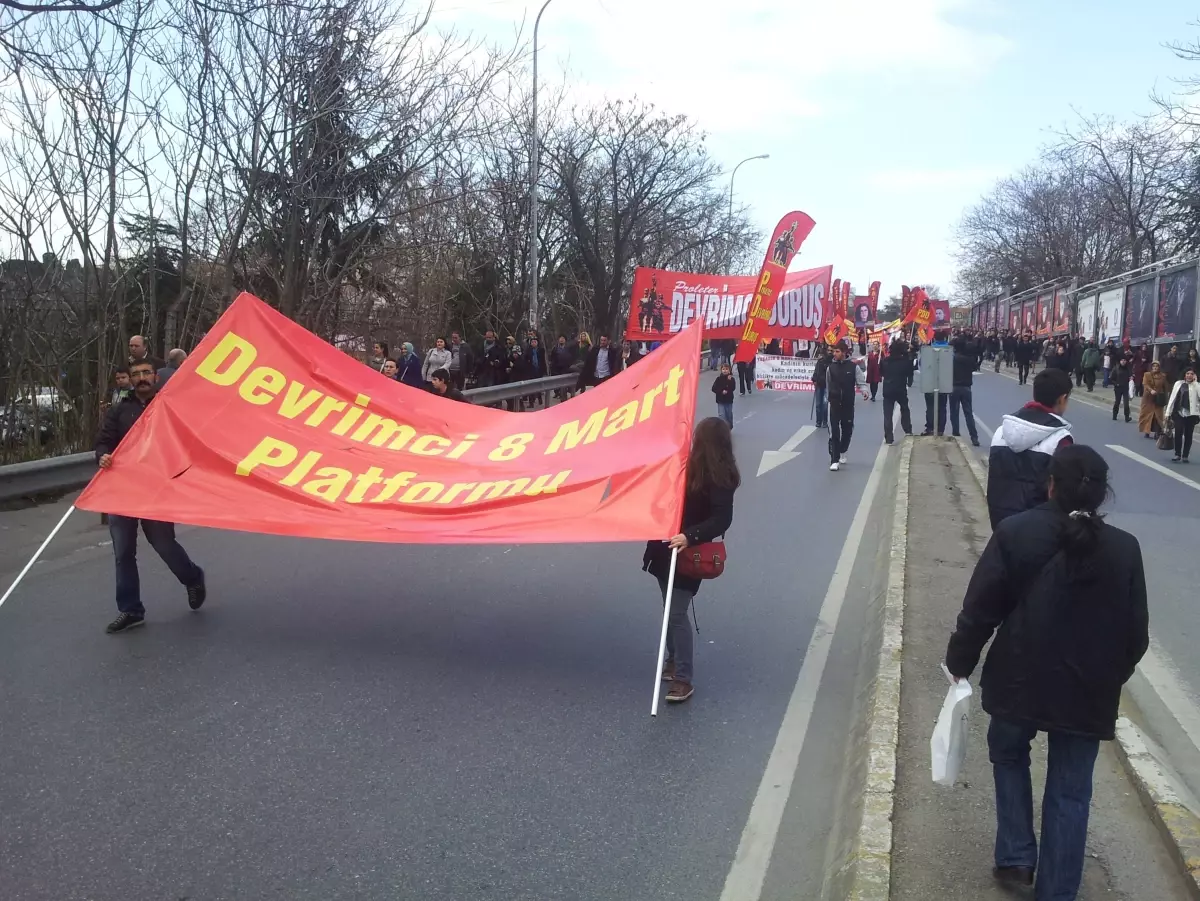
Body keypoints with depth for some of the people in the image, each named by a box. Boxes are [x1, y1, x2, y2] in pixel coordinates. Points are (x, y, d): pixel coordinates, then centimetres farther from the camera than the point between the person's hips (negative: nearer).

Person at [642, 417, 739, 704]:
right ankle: (674, 660, 34)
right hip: (668, 547, 8)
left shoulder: (719, 477, -16)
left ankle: (683, 679, -2)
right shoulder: (689, 465, 8)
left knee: (676, 613, -9)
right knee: (670, 609, 17)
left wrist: (690, 536, -33)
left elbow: (722, 520, -23)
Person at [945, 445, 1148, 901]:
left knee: (1009, 757, 25)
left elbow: (979, 610, -10)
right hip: (1088, 692, 1)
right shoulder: (1125, 549, -4)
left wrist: (959, 663, 4)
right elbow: (1136, 634, 3)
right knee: (1070, 792, 13)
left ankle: (1015, 858, 25)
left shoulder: (1015, 532, -12)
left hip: (1018, 681, -1)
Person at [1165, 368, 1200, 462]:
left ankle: (1185, 456, 11)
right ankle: (1177, 455, -3)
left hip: (1191, 414, -1)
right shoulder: (1179, 383, 9)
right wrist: (1168, 412, 7)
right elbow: (1172, 398, 9)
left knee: (1188, 435, 4)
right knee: (1178, 433, -9)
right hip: (1179, 412, 1)